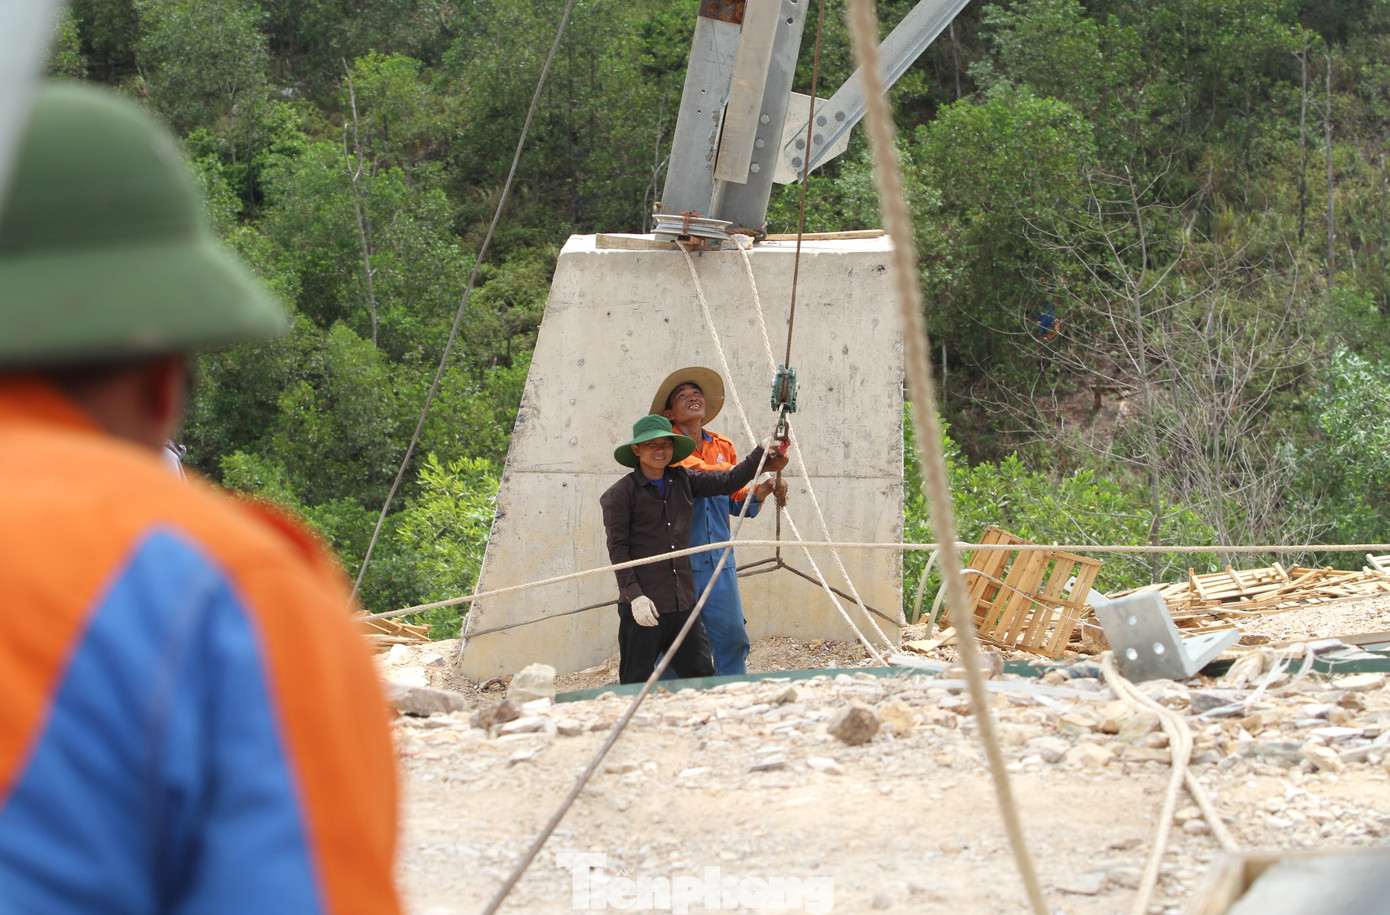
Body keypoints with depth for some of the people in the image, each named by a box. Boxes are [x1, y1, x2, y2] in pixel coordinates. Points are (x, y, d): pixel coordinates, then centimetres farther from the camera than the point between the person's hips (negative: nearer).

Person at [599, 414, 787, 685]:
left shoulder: (684, 481, 12)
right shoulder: (621, 494, -4)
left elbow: (728, 482, 12)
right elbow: (617, 548, -7)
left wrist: (762, 454, 0)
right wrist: (634, 594, -14)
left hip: (683, 602, 5)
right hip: (643, 604, -5)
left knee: (702, 674, 3)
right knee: (636, 684, 0)